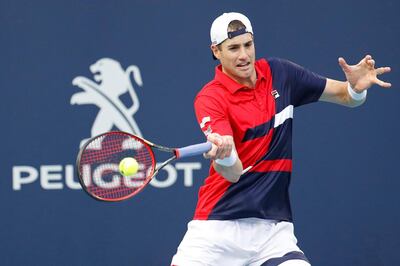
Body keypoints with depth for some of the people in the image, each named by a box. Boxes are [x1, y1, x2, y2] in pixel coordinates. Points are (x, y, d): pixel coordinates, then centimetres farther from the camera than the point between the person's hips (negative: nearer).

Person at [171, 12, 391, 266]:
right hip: (218, 225, -3)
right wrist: (223, 155, -47)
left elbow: (345, 96, 11)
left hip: (272, 226, 3)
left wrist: (356, 86, -13)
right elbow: (233, 172, -23)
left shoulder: (280, 74, 3)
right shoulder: (210, 99, -12)